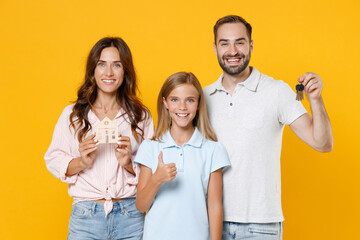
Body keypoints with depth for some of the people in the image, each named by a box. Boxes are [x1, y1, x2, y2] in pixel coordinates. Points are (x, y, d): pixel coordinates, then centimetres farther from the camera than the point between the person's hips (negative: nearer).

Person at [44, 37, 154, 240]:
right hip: (85, 214, 0)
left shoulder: (141, 116, 7)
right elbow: (53, 161, 5)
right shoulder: (72, 114, 6)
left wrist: (128, 163, -11)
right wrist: (81, 162, -12)